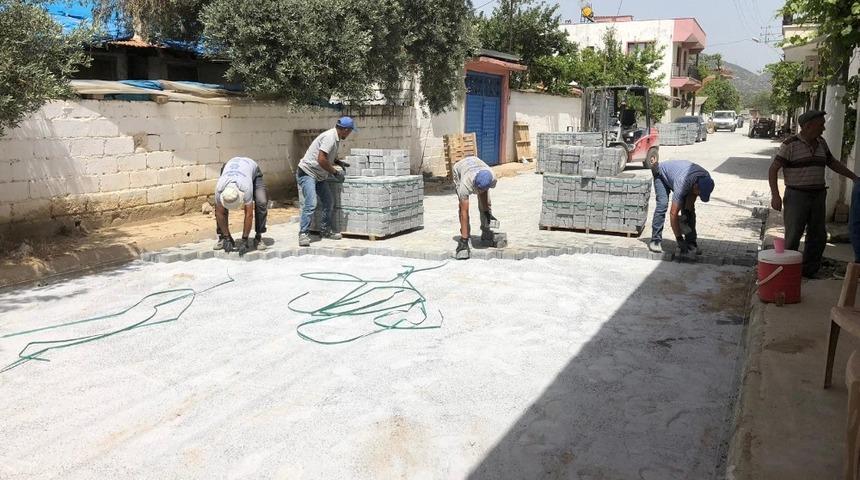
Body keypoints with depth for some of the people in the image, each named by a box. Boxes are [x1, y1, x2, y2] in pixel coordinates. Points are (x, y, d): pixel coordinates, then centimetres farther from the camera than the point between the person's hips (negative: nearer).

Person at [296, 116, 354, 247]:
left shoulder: (335, 138, 9)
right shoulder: (329, 137, -21)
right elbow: (321, 159, -28)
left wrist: (340, 163, 16)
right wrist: (335, 172, -18)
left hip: (319, 176, 10)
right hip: (307, 173, -10)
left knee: (328, 203, 13)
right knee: (311, 203, -20)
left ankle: (325, 230, 25)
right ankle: (303, 234, -15)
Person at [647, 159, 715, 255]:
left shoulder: (706, 178, -28)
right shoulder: (682, 184, -45)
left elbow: (693, 194, -7)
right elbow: (673, 213, -42)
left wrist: (686, 212, -18)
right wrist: (679, 239, -40)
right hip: (662, 174, -5)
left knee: (690, 208, -8)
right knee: (662, 205, -24)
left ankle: (691, 242, -3)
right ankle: (655, 241, -17)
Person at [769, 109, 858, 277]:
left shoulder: (821, 143, 10)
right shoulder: (790, 144, -10)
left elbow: (833, 163, 25)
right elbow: (773, 169, -11)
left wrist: (854, 177, 21)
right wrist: (775, 195, -19)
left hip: (818, 196, 7)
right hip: (797, 196, -6)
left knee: (818, 236, 9)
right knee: (792, 238, -5)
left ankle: (809, 270, 21)